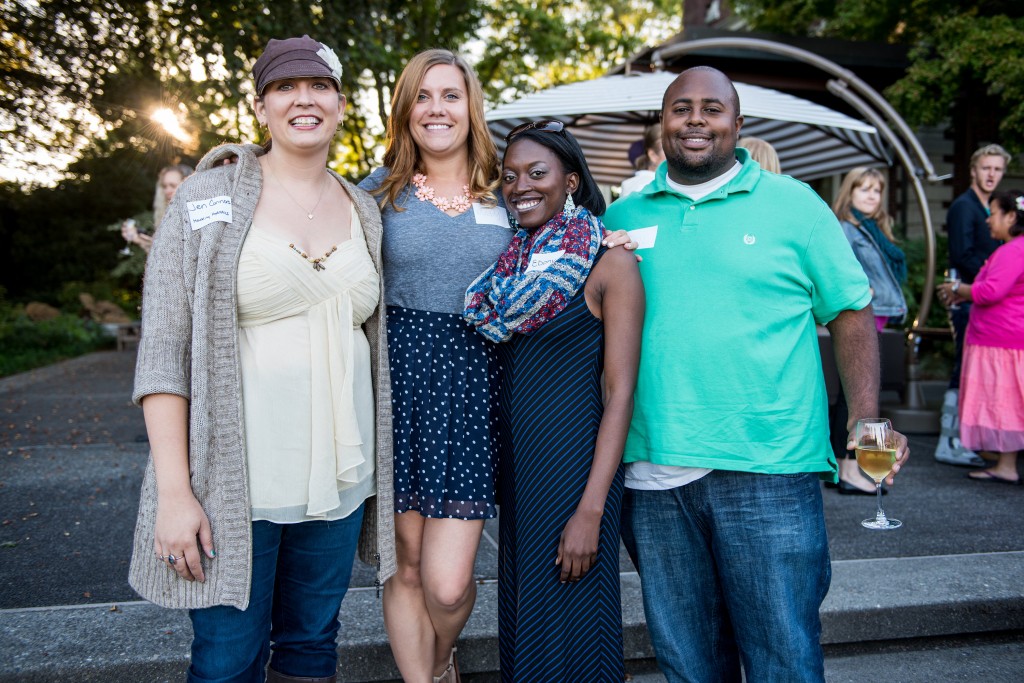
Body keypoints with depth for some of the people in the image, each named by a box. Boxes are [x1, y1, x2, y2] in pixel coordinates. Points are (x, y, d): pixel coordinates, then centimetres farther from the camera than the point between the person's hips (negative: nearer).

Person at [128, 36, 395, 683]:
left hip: (338, 478, 4)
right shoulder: (209, 199, -4)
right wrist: (174, 491, -14)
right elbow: (164, 349, -8)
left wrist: (375, 468, 11)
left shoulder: (364, 210, 9)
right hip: (235, 480, -4)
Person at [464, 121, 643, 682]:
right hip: (514, 459, 6)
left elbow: (620, 391, -13)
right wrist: (492, 464, 4)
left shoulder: (610, 262, -9)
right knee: (519, 622, 17)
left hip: (575, 460, -6)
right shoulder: (510, 262, 8)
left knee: (567, 626, 5)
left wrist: (591, 510, -17)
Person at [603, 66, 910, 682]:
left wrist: (865, 420, -8)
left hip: (769, 472, -2)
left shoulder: (794, 205, 3)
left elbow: (851, 314, 4)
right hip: (653, 474, 3)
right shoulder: (622, 217, 9)